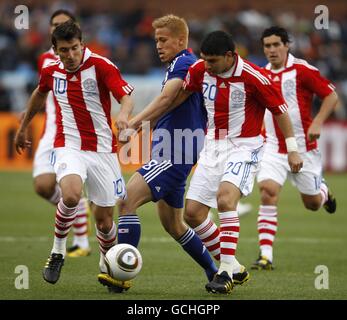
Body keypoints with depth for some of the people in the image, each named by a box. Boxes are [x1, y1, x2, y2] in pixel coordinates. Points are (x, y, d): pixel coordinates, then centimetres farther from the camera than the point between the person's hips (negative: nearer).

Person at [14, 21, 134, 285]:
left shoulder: (100, 65, -11)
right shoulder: (51, 71, 2)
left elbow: (126, 97, -21)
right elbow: (40, 94, 24)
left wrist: (124, 115, -44)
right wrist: (23, 128, 34)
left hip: (103, 149, -1)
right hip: (68, 147, 1)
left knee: (104, 219, 4)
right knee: (71, 195, -31)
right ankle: (58, 251, -8)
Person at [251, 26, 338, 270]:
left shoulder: (302, 70, -10)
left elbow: (331, 96, -9)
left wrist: (317, 123, -21)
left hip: (303, 147, -3)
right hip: (273, 147, 3)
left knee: (312, 203, 8)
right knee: (268, 191, -19)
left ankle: (323, 191, 47)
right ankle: (266, 255, -19)